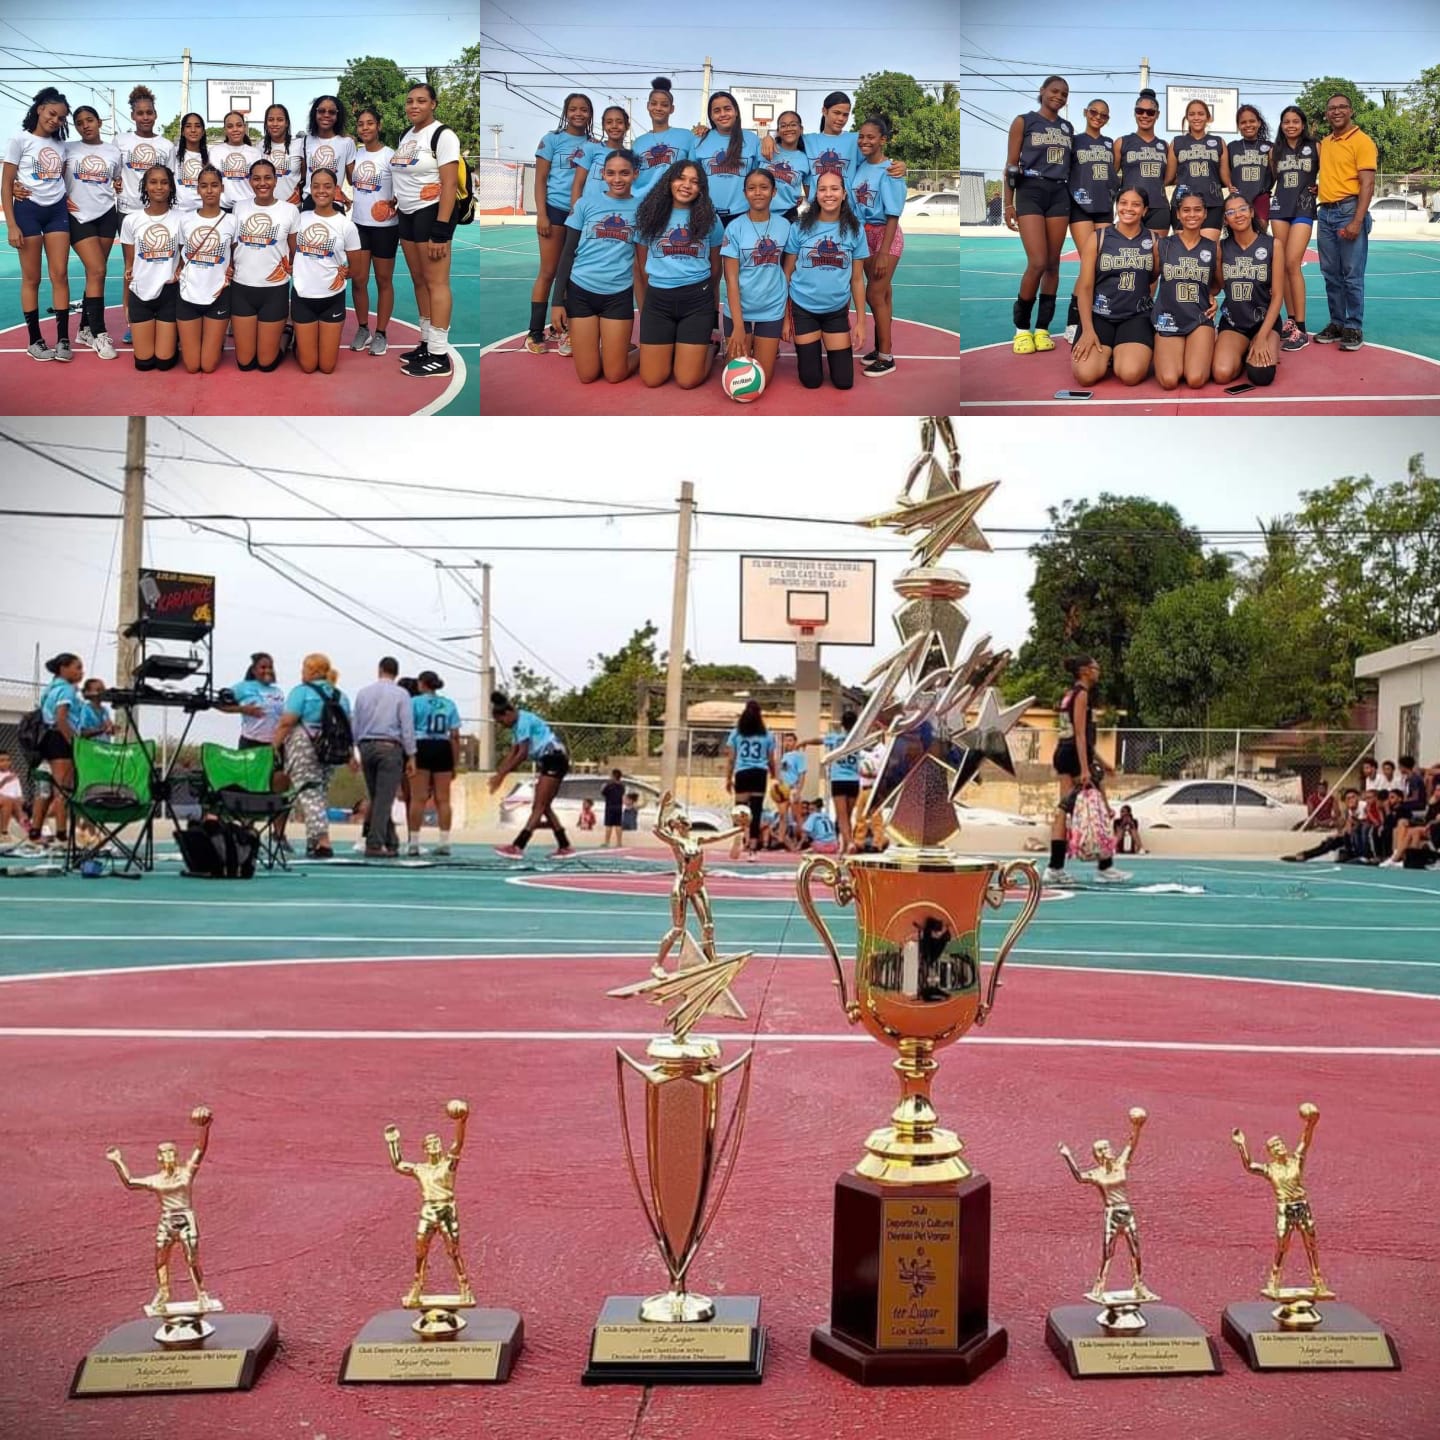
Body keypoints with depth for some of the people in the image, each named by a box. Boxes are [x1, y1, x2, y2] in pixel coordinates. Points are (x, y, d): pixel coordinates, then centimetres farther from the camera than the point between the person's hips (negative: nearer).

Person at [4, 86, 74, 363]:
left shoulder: (60, 145, 10)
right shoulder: (19, 141, -4)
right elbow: (6, 185, -5)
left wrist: (69, 199, 2)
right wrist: (11, 225, -12)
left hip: (57, 211, 4)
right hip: (28, 210, -4)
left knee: (60, 275, -1)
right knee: (31, 278, 1)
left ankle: (63, 339, 2)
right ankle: (35, 340, 6)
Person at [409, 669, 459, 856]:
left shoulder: (415, 702, 1)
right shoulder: (449, 704, 11)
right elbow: (455, 736, 7)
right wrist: (455, 763, 11)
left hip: (422, 748, -3)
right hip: (443, 749, 3)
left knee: (418, 798, -1)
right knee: (443, 799, 5)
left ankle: (414, 842, -2)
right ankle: (445, 843, 4)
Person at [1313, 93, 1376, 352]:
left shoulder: (1362, 141, -5)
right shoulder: (1324, 143, 14)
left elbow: (1367, 185, -12)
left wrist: (1357, 221, -20)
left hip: (1349, 211, -6)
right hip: (1325, 213, 7)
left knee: (1352, 275, -5)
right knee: (1331, 274, 9)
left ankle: (1354, 328, 0)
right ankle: (1336, 323, 17)